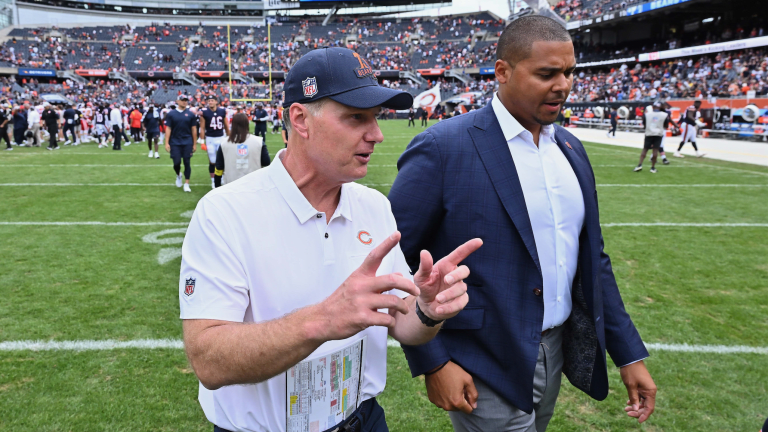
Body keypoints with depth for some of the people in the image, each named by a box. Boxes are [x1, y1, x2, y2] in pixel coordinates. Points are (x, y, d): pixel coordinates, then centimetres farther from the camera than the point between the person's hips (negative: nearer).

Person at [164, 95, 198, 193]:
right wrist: (167, 143, -5)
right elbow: (168, 129, 1)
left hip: (187, 142, 0)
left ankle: (186, 183, 7)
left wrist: (194, 144, 3)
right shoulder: (171, 114, 3)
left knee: (187, 162, 0)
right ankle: (178, 175, 32)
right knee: (177, 162, -1)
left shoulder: (191, 115, 4)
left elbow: (194, 130, 6)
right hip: (175, 142, 0)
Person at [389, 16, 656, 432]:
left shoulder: (570, 149, 6)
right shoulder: (442, 148, -17)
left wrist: (629, 353, 9)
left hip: (556, 350, 7)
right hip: (484, 372, -7)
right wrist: (432, 362, -16)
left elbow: (592, 258, 11)